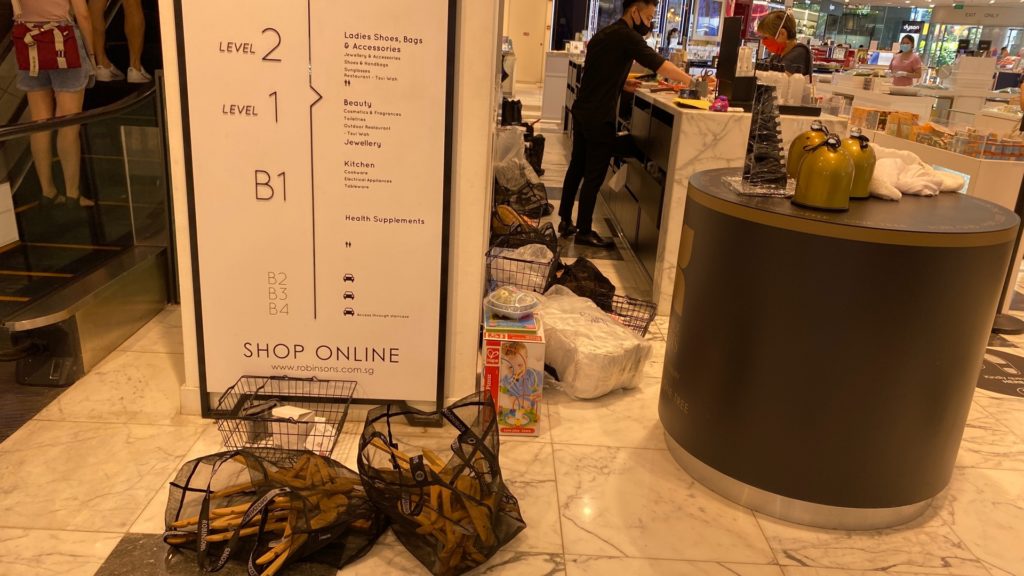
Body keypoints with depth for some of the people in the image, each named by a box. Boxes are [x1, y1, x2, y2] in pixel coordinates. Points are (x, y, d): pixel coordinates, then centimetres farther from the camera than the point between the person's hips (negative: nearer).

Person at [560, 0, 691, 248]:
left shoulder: (605, 33, 15)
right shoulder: (626, 36, -13)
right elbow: (661, 65, -17)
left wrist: (621, 85, 11)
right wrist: (690, 81, -9)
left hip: (582, 111, 9)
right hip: (598, 117, -9)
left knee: (577, 167, 15)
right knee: (594, 176, -1)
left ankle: (565, 221, 23)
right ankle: (584, 232, 7)